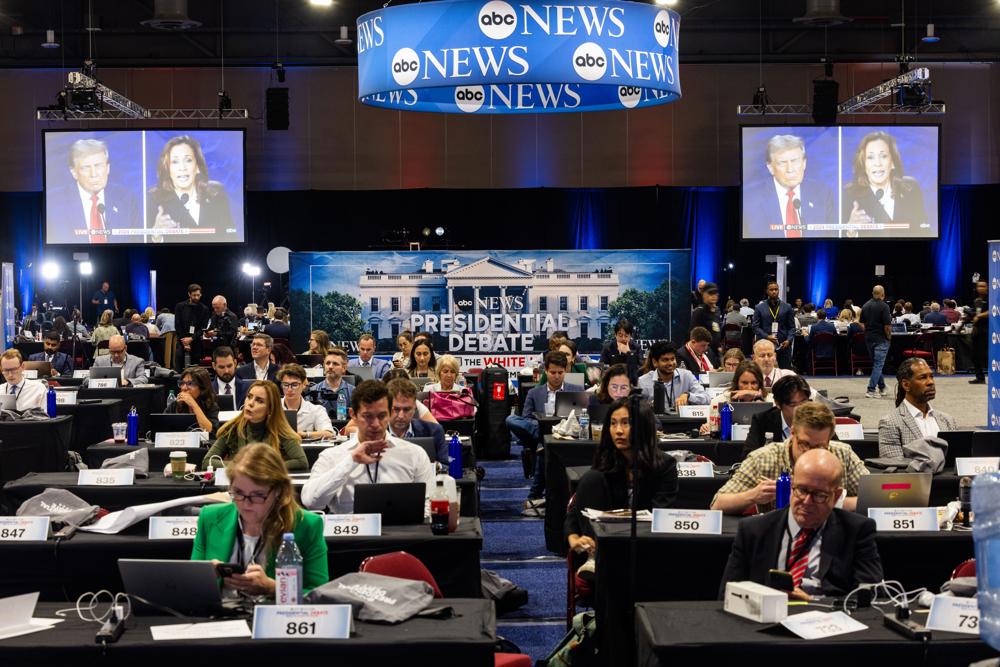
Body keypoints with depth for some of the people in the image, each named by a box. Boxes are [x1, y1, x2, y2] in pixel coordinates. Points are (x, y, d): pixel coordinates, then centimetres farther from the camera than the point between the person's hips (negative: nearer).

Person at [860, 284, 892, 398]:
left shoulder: (865, 305, 6)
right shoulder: (883, 306, -13)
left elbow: (862, 323, 10)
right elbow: (887, 326, -16)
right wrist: (889, 336, -1)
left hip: (868, 338, 6)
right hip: (880, 339, -6)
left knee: (876, 364, 17)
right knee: (878, 364, -4)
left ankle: (881, 388, 25)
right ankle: (871, 390, -9)